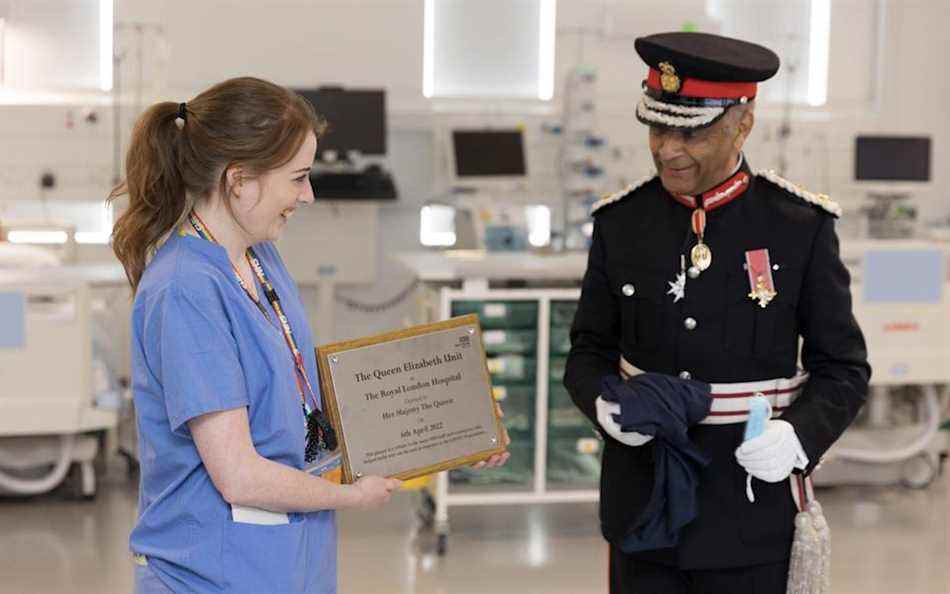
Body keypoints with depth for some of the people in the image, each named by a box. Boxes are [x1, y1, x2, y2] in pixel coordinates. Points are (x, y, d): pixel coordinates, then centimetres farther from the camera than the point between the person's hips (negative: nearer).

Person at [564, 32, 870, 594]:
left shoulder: (801, 226, -11)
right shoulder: (620, 221, -4)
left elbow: (843, 369, -4)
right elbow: (589, 352, 5)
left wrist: (798, 438, -23)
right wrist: (605, 406, -17)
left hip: (750, 509, -2)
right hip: (642, 501, 2)